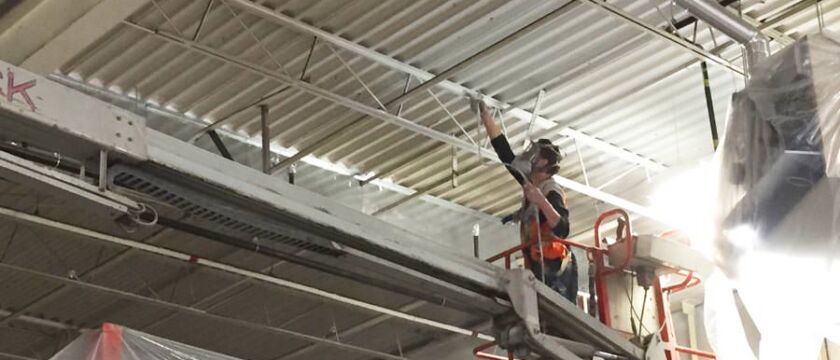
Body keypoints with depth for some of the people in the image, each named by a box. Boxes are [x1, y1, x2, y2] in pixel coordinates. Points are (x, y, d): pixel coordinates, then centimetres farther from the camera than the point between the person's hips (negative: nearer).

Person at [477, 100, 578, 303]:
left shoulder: (551, 192, -8)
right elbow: (504, 150, 19)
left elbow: (562, 229, -22)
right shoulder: (531, 184, 16)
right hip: (539, 268, 8)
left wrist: (541, 202, -34)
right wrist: (485, 114, 18)